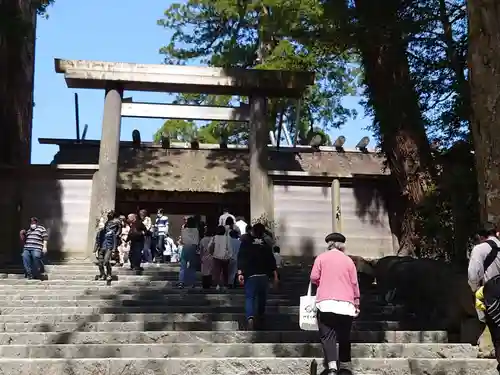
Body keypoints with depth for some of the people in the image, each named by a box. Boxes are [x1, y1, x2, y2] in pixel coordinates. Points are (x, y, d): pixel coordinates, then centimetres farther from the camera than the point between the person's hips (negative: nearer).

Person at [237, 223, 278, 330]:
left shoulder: (246, 243, -1)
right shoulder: (266, 245, 5)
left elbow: (241, 259, -10)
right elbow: (271, 261, 4)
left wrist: (240, 273, -11)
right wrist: (275, 275, 9)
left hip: (250, 275, -2)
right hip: (264, 275, 2)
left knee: (250, 297, -4)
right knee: (262, 297, 21)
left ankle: (250, 318, -26)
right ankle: (260, 316, 36)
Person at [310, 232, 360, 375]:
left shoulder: (321, 258, 6)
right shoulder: (348, 260, 10)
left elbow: (314, 278, 0)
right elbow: (354, 283, 10)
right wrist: (356, 303, 17)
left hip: (326, 303, -2)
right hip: (346, 304, 2)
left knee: (327, 336, -5)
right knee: (344, 337, 12)